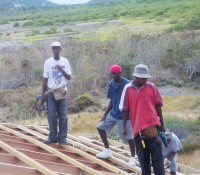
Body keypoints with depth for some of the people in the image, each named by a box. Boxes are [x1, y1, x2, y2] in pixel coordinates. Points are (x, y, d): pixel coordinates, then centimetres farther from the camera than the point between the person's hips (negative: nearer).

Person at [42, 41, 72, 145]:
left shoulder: (65, 61, 3)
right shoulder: (48, 62, 0)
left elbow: (69, 77, -1)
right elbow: (45, 79, 1)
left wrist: (61, 70, -18)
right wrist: (43, 94, -1)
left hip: (61, 92, 1)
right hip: (51, 92, -1)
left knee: (63, 116, -1)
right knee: (52, 116, 1)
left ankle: (62, 137, 5)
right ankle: (52, 137, 10)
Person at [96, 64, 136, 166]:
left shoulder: (127, 84, -18)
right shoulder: (111, 84, 1)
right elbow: (112, 101, 10)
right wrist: (105, 114, 8)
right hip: (113, 114, 7)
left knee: (129, 137, -1)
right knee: (100, 127, 10)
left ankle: (133, 157, 19)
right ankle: (107, 151, 24)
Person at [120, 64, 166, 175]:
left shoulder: (151, 87, -1)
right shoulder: (128, 89, -2)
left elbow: (158, 106, 5)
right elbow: (125, 109, 3)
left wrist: (162, 124, 7)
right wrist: (124, 126, 1)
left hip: (152, 126, -1)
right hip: (137, 128, 1)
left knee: (157, 157, 0)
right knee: (143, 157, 10)